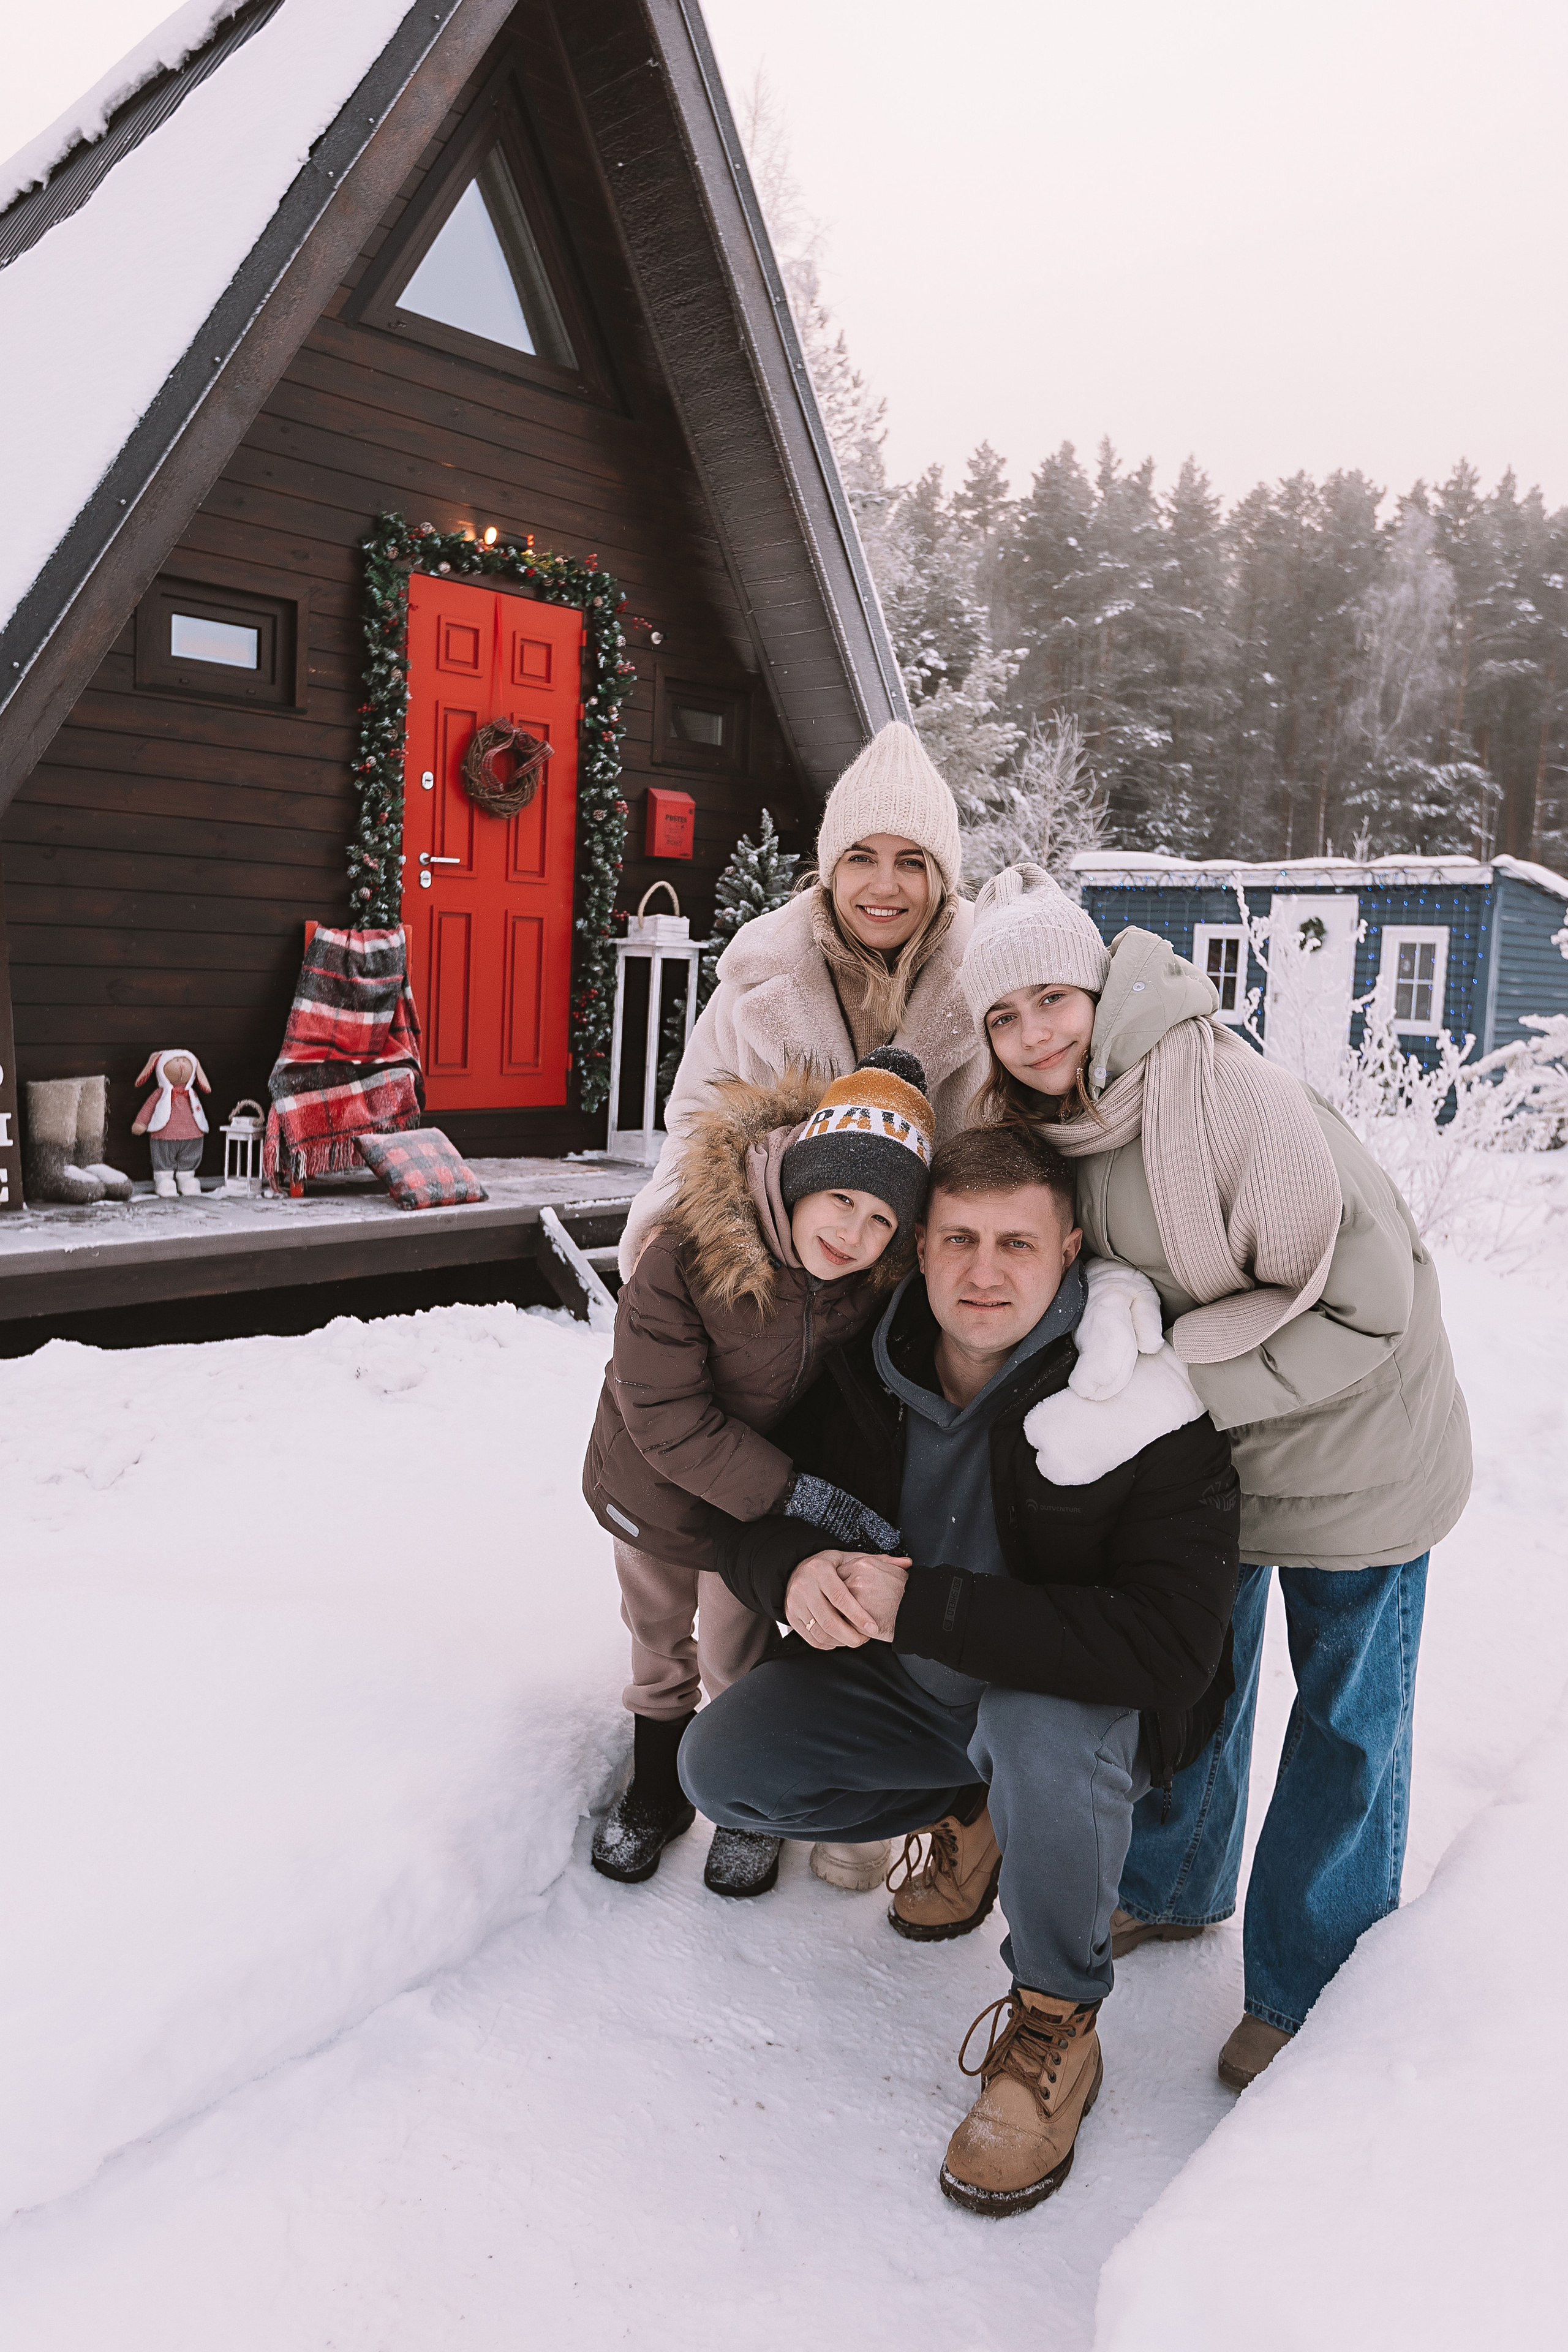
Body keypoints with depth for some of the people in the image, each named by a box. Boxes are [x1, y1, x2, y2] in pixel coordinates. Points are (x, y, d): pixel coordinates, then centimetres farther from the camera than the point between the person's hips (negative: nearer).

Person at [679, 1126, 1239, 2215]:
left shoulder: (1146, 1409, -27)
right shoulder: (867, 1370, -12)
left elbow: (1169, 1648, -35)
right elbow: (747, 1505, 0)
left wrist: (923, 1605, -38)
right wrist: (793, 1569, -27)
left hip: (1079, 1704, -5)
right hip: (911, 1683, 5)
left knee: (1042, 1725, -38)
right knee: (719, 1767, -10)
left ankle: (1056, 2027, -10)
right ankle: (967, 1815, 16)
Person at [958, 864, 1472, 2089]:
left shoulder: (1231, 1090, -31)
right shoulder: (1056, 1120, -7)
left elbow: (1363, 1307, -28)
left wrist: (1170, 1383, -31)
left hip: (1350, 1435, -6)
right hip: (1205, 1440, 6)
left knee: (1347, 1714, 9)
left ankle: (1305, 1992, 28)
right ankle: (1174, 1887, 44)